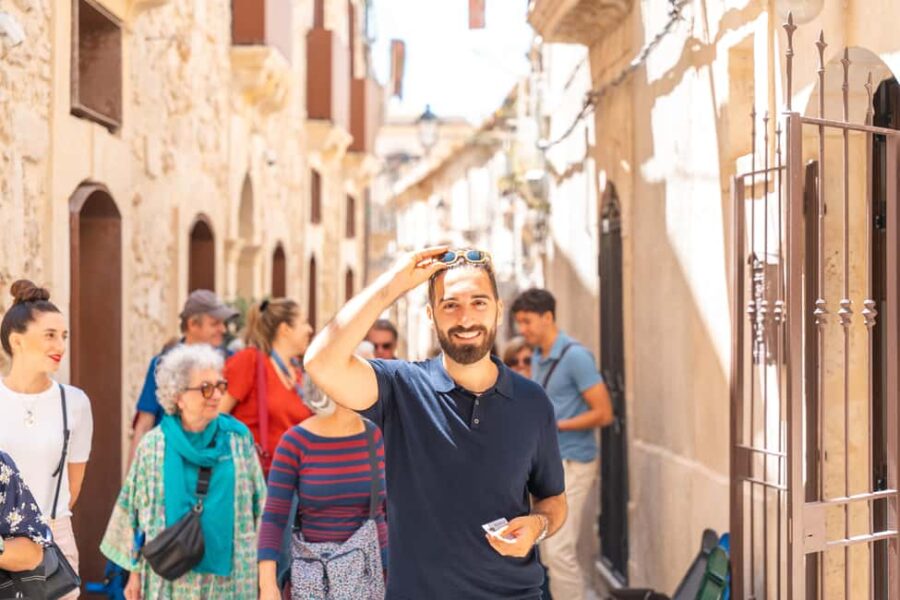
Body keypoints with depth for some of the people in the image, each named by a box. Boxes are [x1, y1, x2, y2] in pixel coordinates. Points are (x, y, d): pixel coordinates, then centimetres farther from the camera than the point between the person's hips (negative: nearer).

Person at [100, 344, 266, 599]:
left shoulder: (239, 439, 1)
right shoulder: (154, 446, -2)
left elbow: (260, 505, 7)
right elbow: (134, 511, 5)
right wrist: (135, 571, 5)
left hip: (229, 575, 1)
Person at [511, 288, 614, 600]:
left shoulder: (575, 356, -14)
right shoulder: (538, 358, 11)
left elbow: (603, 414, -16)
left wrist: (552, 426, -19)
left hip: (571, 464, -8)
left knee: (559, 550, -11)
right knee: (548, 550, 11)